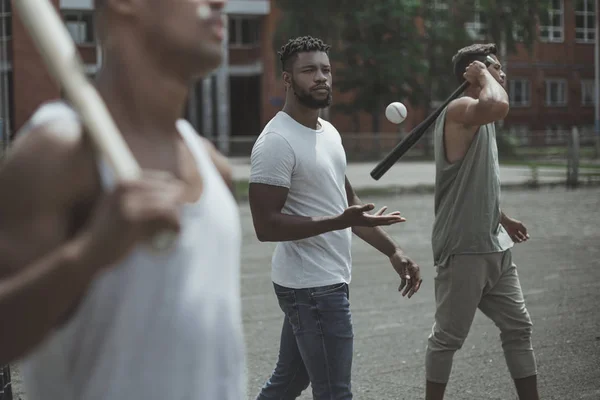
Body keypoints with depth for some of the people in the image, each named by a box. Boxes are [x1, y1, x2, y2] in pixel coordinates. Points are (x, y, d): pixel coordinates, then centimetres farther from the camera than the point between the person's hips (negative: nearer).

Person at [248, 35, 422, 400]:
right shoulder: (278, 141, -17)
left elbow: (348, 202, 20)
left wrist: (393, 251, 13)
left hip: (324, 281, 9)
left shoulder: (329, 132, 12)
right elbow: (266, 225, -22)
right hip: (313, 287, -9)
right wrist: (340, 222, -29)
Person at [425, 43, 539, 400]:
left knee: (518, 327, 12)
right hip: (463, 249, -10)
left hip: (494, 247, 10)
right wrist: (483, 74, -20)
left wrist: (503, 219, 27)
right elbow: (499, 106, -38)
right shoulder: (460, 110, -14)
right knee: (449, 336, 2)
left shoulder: (480, 118, 17)